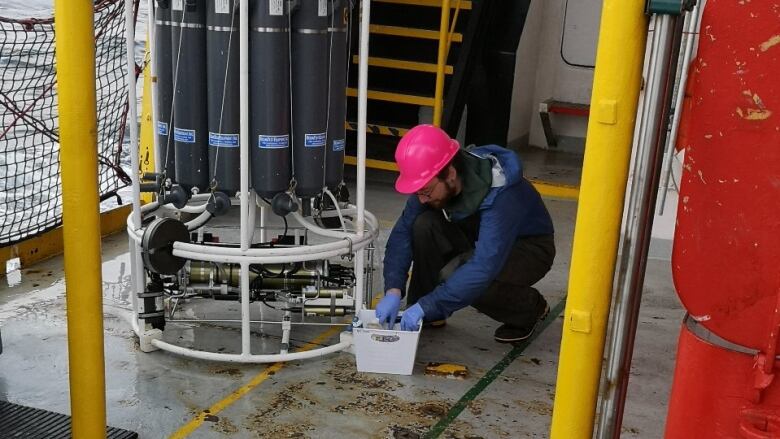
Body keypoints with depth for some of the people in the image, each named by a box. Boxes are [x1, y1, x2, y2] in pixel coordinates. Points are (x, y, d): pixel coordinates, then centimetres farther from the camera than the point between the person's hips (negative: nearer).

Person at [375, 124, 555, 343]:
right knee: (424, 225, -22)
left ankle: (530, 307, -5)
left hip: (529, 247, -6)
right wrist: (393, 290, -27)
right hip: (477, 238, 6)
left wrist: (426, 305, -43)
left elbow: (484, 268, -43)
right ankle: (426, 316, -5)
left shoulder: (500, 195, -38)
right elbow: (403, 232, -15)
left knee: (455, 275, -32)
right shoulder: (432, 181, -18)